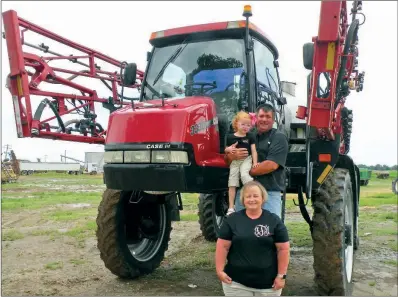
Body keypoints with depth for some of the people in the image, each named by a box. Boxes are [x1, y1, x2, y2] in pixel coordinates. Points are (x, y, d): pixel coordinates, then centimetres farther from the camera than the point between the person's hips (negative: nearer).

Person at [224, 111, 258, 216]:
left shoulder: (250, 137, 3)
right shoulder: (230, 137, 3)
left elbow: (254, 151, 2)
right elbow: (226, 150, 13)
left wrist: (255, 162, -9)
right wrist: (229, 149, -11)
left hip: (246, 160, -2)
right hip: (234, 161, 2)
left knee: (244, 174, -32)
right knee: (232, 183, -1)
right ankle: (231, 207, 4)